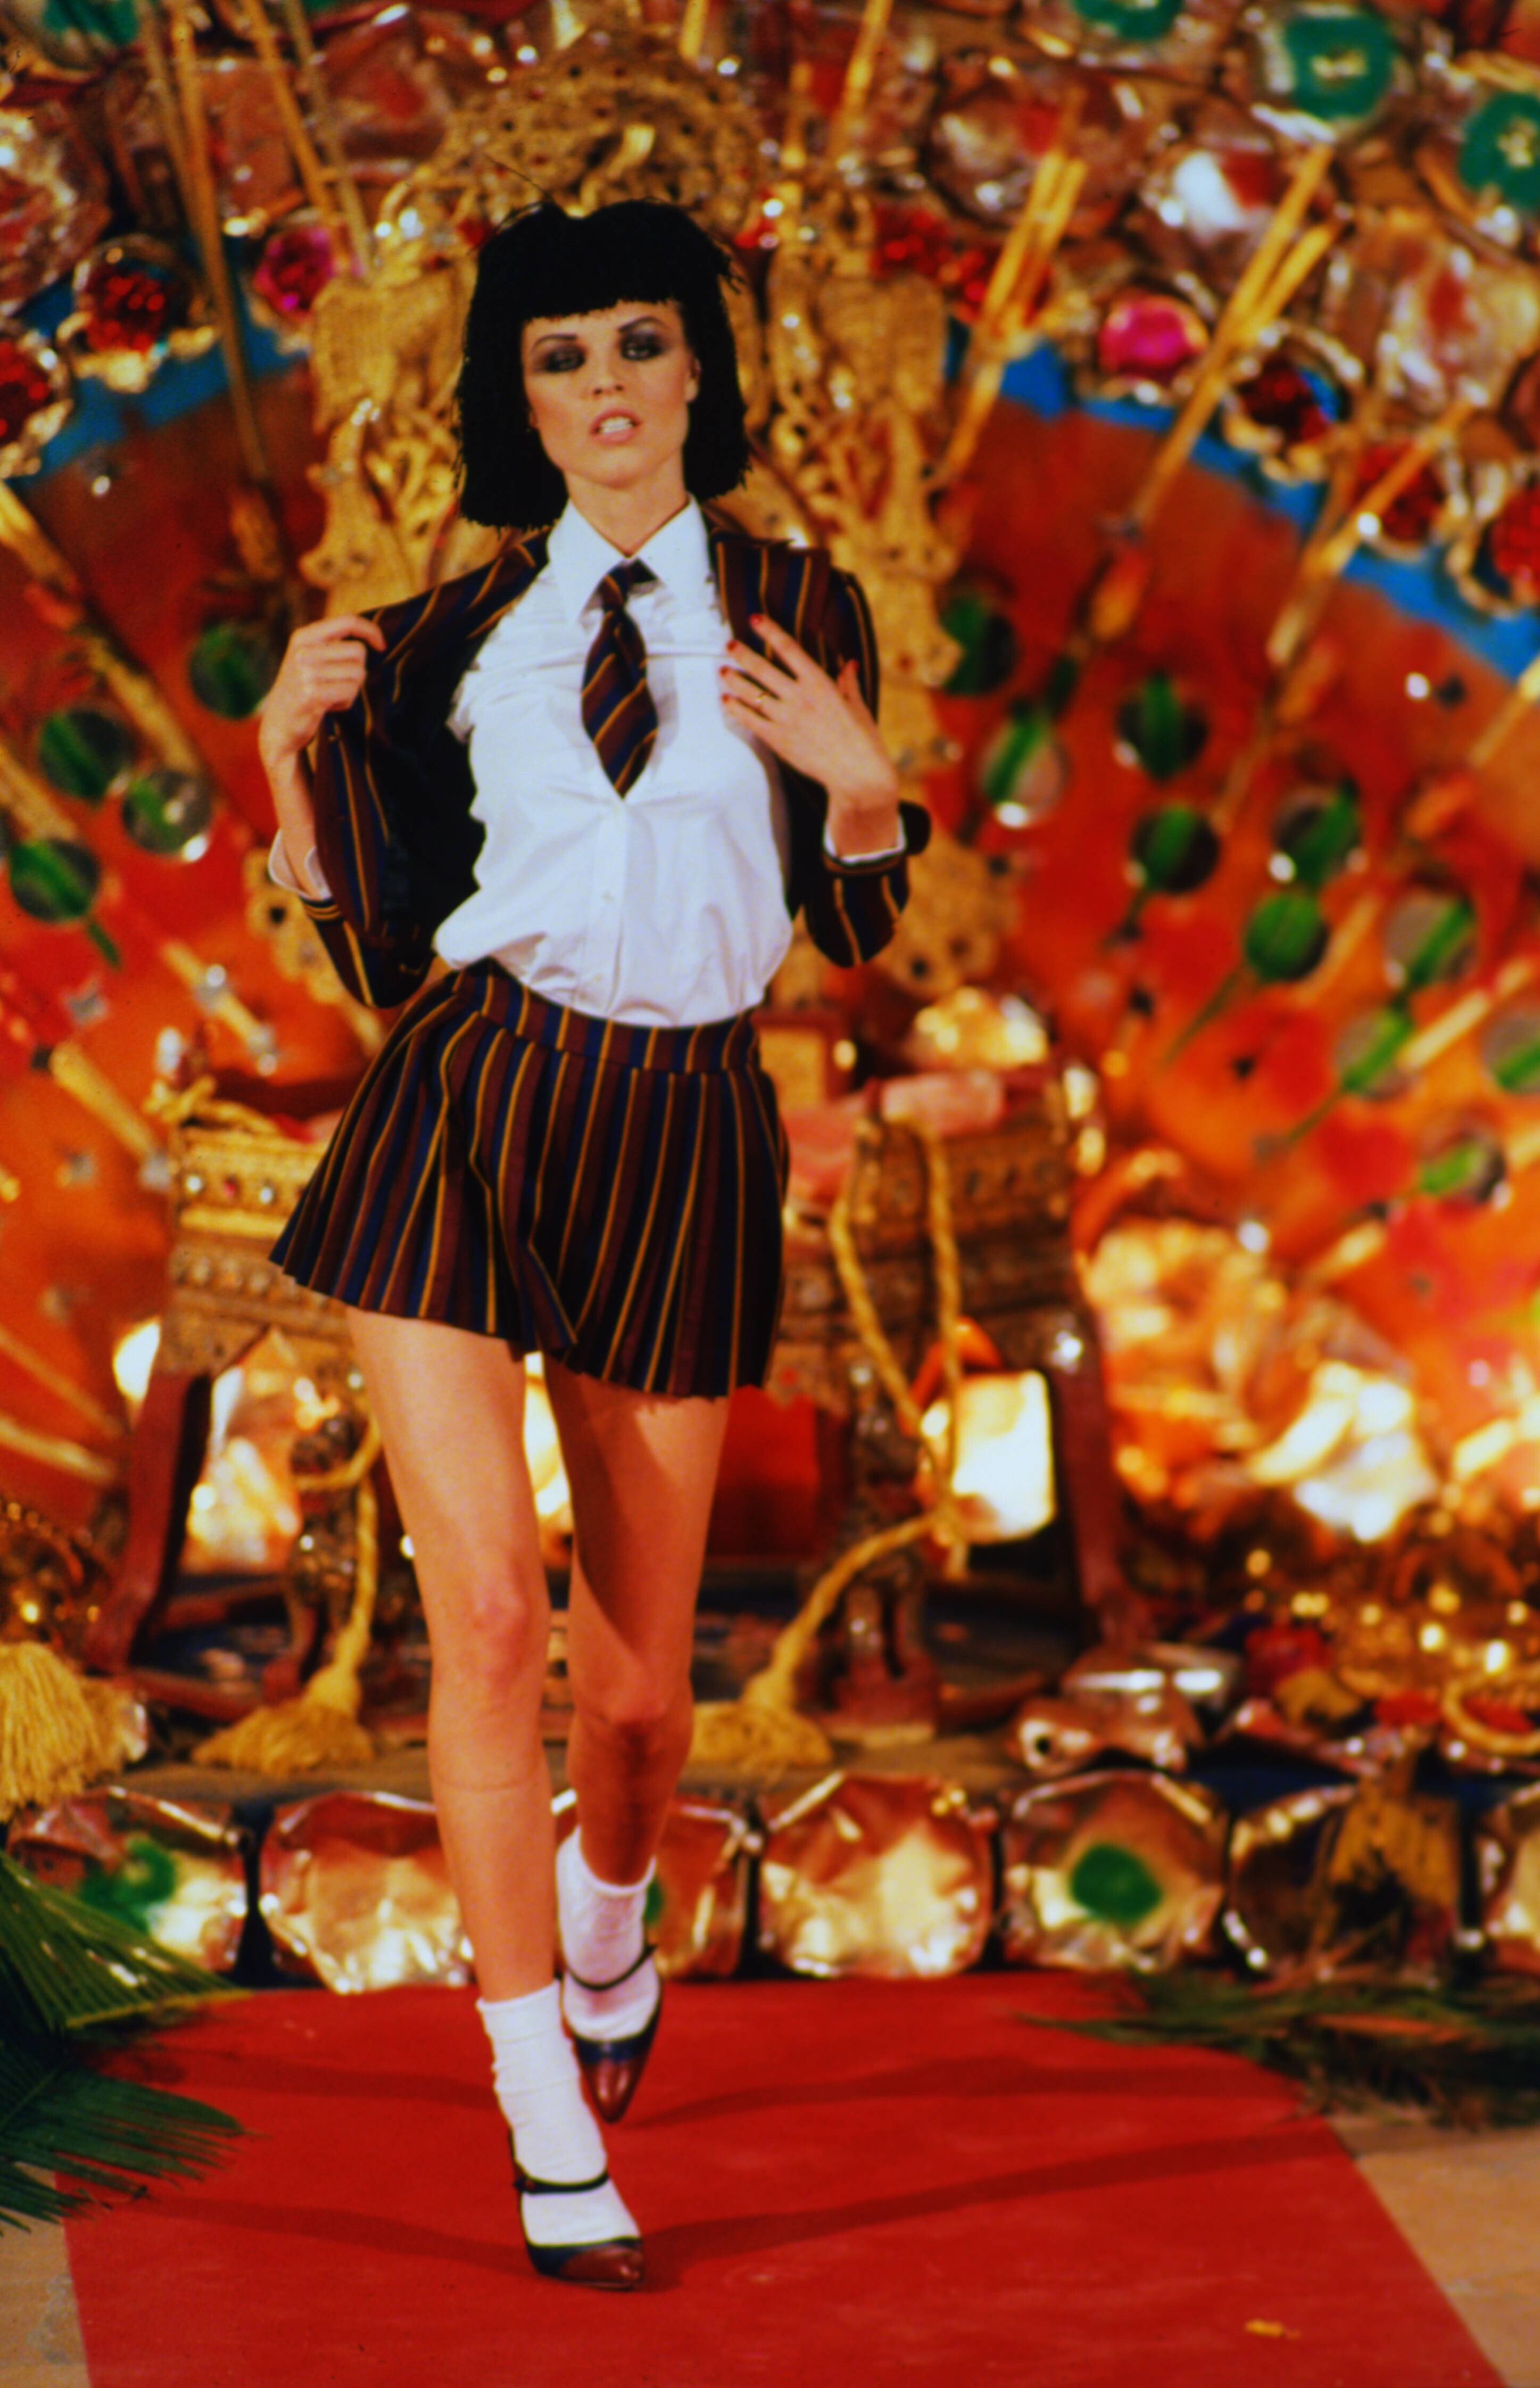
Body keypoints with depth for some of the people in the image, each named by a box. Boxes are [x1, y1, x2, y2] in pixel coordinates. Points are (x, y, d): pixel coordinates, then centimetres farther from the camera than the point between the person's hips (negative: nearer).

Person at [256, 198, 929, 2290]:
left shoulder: (797, 613, 9)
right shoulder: (458, 635, 9)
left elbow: (855, 930, 10)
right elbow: (378, 945, 9)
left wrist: (860, 780, -8)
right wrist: (293, 752, -3)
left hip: (680, 1140, 1)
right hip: (461, 1119, 0)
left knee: (639, 1669, 9)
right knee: (487, 1614, -12)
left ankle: (611, 1935, 44)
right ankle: (552, 2144, -5)